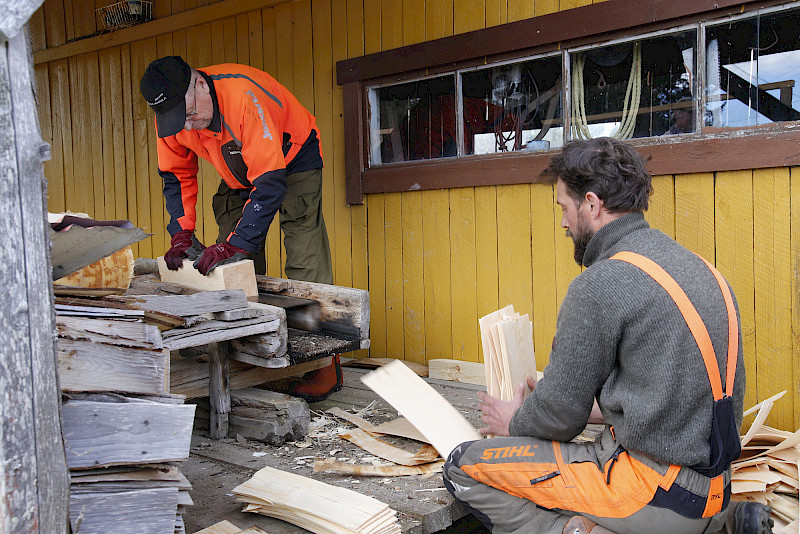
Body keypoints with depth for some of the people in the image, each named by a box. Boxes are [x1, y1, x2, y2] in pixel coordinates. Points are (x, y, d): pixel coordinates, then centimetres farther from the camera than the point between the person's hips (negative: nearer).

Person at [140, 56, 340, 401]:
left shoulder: (243, 97, -38)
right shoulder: (171, 116, -17)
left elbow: (271, 184, -38)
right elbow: (176, 175, -2)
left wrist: (235, 243, -41)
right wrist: (182, 235, -15)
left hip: (292, 161, -7)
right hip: (239, 172, 7)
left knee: (306, 267, -15)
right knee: (232, 269, -1)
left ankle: (325, 366, -11)